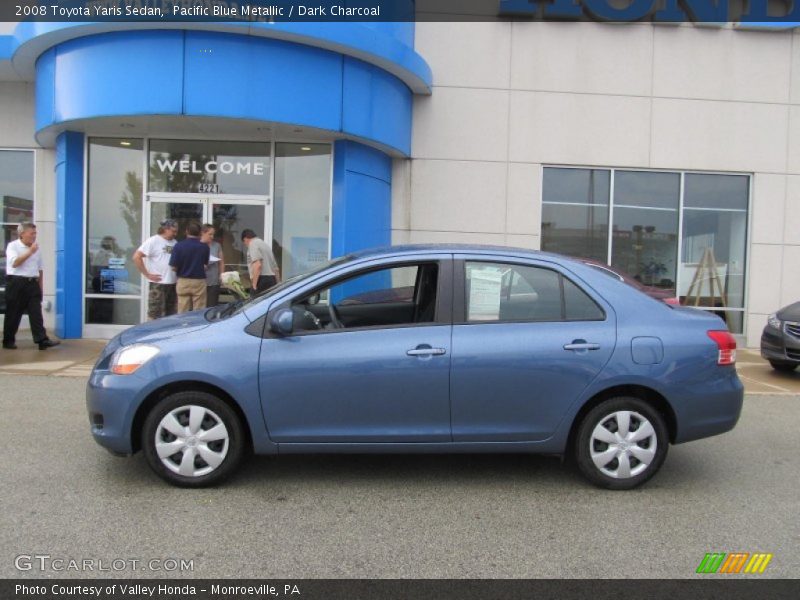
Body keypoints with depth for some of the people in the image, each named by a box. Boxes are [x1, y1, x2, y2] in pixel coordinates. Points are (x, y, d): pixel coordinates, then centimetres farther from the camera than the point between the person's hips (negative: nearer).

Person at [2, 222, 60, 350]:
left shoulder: (36, 248, 12)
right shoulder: (13, 246, -3)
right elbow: (14, 263, -19)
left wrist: (41, 287, 13)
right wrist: (30, 252, -19)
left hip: (32, 283, 4)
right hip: (16, 283, -4)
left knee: (36, 313, -3)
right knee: (13, 314, 4)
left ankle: (42, 340, -10)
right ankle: (8, 341, 15)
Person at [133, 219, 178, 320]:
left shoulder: (174, 242, 12)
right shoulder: (153, 241, -6)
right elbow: (136, 257, -11)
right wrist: (147, 274, -12)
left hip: (172, 283, 7)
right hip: (158, 284, -6)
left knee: (171, 315, 13)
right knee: (155, 315, -4)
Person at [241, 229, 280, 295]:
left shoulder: (253, 244, -3)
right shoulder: (264, 244, 24)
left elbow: (258, 265, -18)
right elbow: (276, 268, 26)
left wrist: (254, 284, -15)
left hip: (262, 279, -9)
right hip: (272, 279, 9)